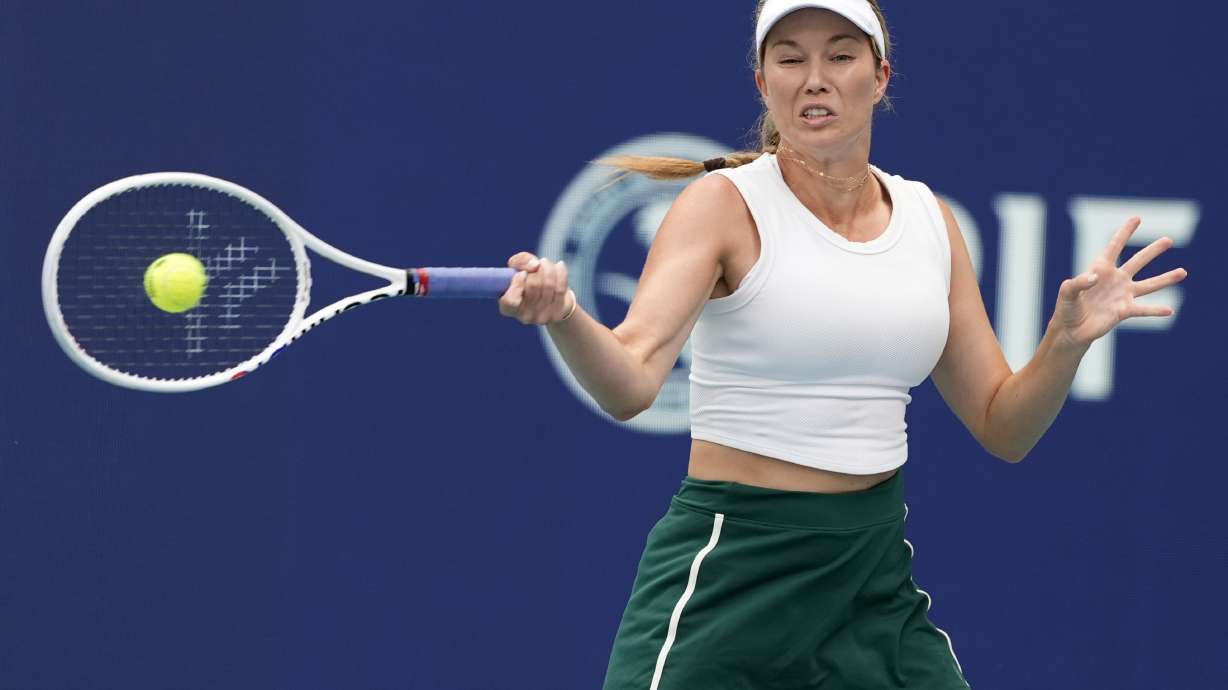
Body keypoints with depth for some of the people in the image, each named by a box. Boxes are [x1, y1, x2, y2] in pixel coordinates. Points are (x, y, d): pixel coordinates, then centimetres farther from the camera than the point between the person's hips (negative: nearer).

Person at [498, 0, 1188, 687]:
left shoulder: (928, 218, 7)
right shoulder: (725, 204, -8)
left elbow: (1002, 429, 10)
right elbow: (631, 383, -24)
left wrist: (1067, 341, -8)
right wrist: (564, 316, -44)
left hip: (876, 572, 5)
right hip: (728, 568, -5)